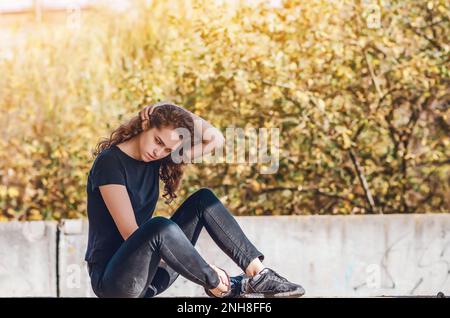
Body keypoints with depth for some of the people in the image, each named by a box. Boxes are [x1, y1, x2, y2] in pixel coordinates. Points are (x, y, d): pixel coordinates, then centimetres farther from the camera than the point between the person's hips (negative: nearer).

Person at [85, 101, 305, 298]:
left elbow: (215, 139, 9)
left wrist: (181, 114, -6)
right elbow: (130, 233, -23)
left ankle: (258, 273, -13)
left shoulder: (155, 158, 5)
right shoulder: (110, 162, -17)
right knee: (160, 226, -36)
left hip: (148, 271, 8)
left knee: (203, 199, -3)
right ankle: (222, 288, -18)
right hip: (111, 280, -8)